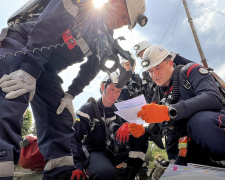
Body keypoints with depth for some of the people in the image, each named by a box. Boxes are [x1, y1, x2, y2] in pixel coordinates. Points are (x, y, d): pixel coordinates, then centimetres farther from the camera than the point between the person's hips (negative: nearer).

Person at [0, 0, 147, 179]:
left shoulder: (102, 38, 6)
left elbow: (91, 69, 8)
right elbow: (44, 27, -25)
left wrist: (70, 95, -2)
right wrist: (29, 70, -32)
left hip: (46, 69, 7)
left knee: (61, 116, -4)